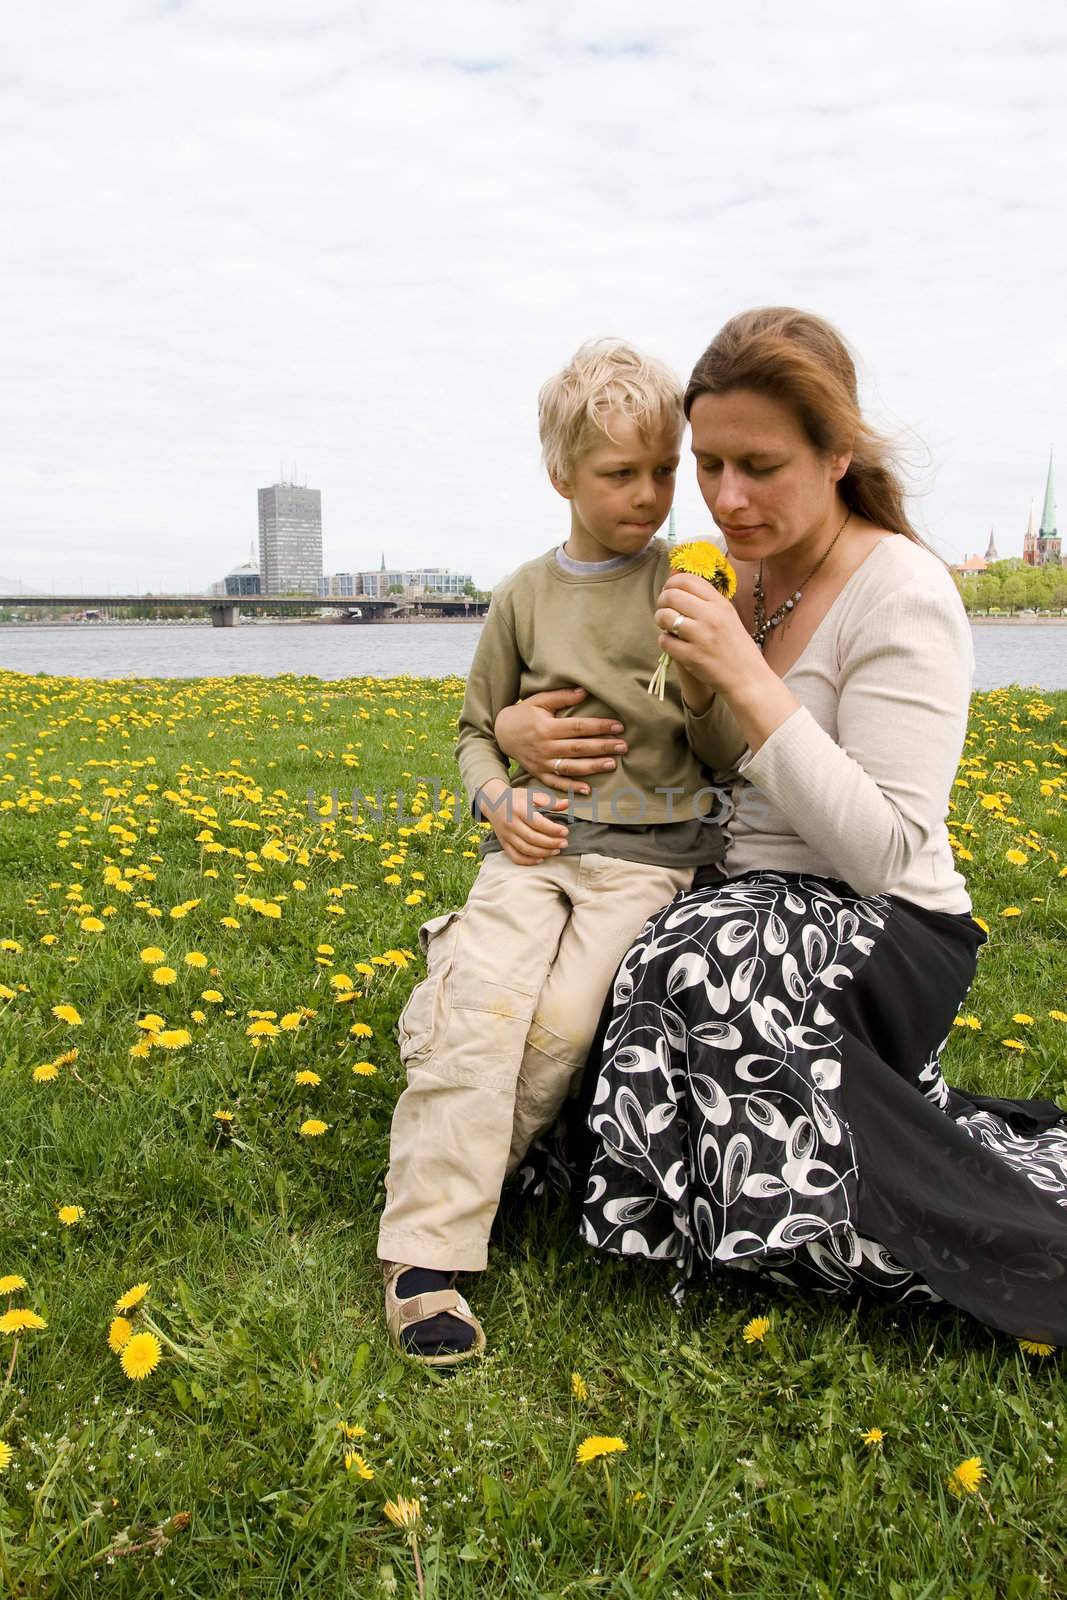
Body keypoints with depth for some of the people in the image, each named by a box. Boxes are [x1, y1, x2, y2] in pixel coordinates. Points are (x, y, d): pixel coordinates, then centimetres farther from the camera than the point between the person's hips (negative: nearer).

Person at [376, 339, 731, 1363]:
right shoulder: (525, 596, 7)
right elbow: (475, 729, 17)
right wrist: (498, 797, -4)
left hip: (650, 852, -1)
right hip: (536, 840, 2)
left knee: (564, 1018, -22)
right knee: (477, 1001, -21)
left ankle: (442, 1177, 0)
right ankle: (425, 1252, -17)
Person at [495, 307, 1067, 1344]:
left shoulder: (902, 596, -16)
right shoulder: (736, 577, 4)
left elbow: (884, 856, -22)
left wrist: (749, 680, -27)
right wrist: (513, 724, -10)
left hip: (883, 937, -7)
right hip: (754, 908, 7)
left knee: (710, 968, -35)